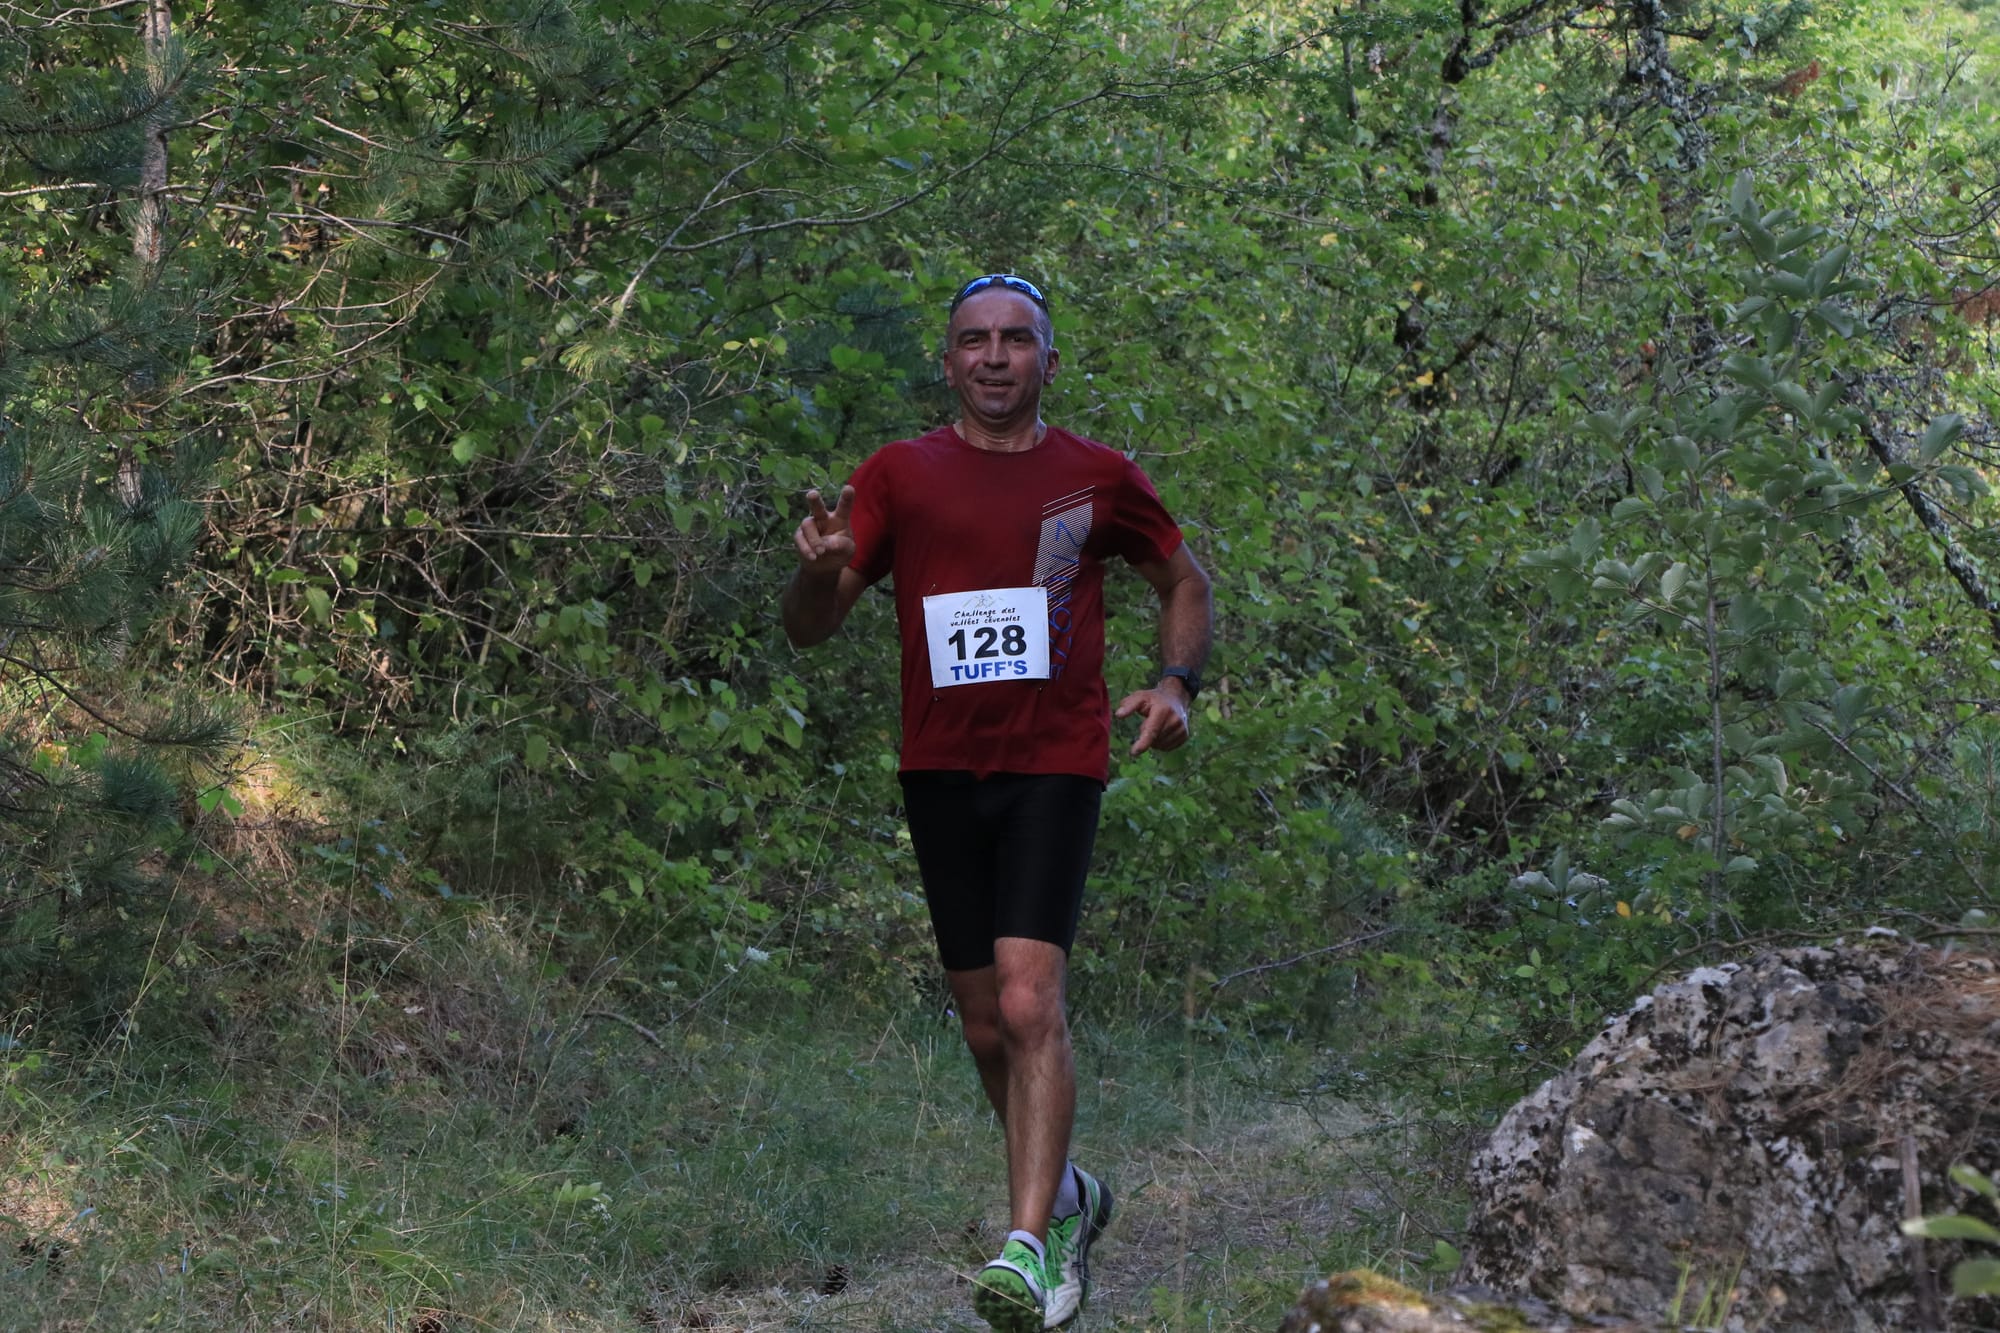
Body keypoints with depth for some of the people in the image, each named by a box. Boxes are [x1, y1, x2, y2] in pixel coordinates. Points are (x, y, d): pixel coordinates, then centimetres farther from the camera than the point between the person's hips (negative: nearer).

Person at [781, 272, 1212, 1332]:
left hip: (1054, 768, -2)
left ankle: (1029, 1247, -19)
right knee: (986, 1027, 10)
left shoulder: (1097, 477, 4)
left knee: (1029, 1002, -18)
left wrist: (1177, 684, 0)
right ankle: (1066, 1196, 33)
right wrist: (821, 569, -21)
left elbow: (1184, 581, 19)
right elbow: (808, 628, 2)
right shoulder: (899, 476, 4)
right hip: (941, 771, 3)